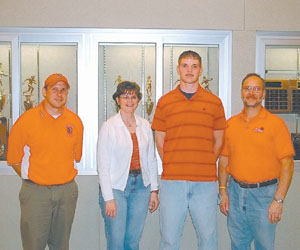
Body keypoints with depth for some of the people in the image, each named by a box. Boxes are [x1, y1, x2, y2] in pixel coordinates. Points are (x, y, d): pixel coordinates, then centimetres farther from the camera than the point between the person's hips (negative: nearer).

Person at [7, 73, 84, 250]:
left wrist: (63, 176, 12)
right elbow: (14, 159, 1)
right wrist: (32, 180, 6)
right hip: (36, 192, -3)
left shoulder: (75, 121, 3)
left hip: (67, 191, 3)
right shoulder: (26, 120, -7)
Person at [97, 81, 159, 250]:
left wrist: (154, 190, 7)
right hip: (116, 187, -3)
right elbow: (103, 165, -8)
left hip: (141, 186, 4)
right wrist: (108, 198, -11)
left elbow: (151, 160, 10)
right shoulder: (109, 127, -6)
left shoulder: (145, 126, 7)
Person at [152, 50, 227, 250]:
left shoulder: (214, 102, 6)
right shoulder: (165, 102, 6)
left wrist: (205, 165, 6)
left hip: (206, 181, 0)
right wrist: (172, 167, 4)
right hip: (172, 181, 0)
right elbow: (160, 140, 10)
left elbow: (218, 140, 12)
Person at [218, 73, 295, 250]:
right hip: (236, 191, 4)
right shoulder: (231, 124, 7)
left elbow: (287, 164, -9)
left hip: (264, 193, -3)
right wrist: (223, 191, 6)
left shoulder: (276, 123, -6)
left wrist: (279, 200, -13)